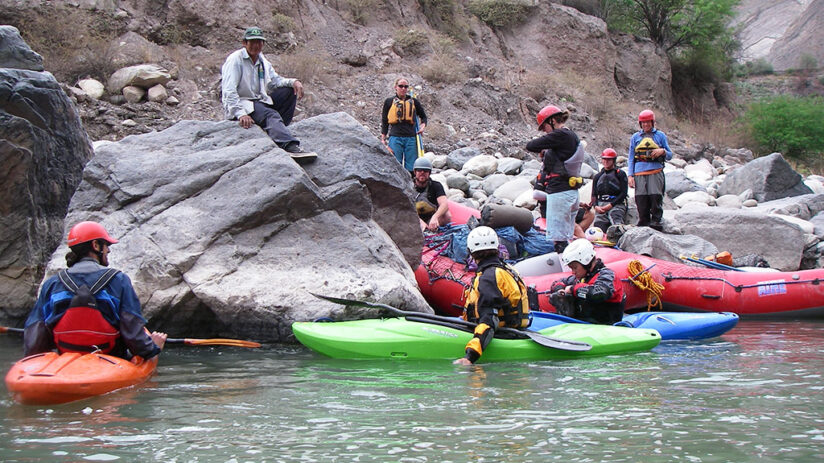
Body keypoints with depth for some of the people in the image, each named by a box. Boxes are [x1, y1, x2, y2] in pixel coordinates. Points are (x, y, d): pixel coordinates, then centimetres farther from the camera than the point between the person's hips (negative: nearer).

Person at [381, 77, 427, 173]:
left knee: (411, 167, -1)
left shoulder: (414, 102, 13)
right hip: (395, 138, -1)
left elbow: (423, 116, 25)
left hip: (411, 137, 1)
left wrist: (422, 126, 5)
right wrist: (383, 139, 7)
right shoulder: (389, 102, 10)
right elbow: (384, 122, 13)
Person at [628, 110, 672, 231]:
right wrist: (630, 175, 6)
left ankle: (656, 221, -10)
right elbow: (631, 158, 16)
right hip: (640, 174, 2)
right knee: (641, 200, -4)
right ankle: (643, 222, 3)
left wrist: (663, 151, -8)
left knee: (656, 197, -14)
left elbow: (670, 155, 15)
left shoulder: (660, 135, 14)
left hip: (656, 172, -2)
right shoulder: (635, 137, 18)